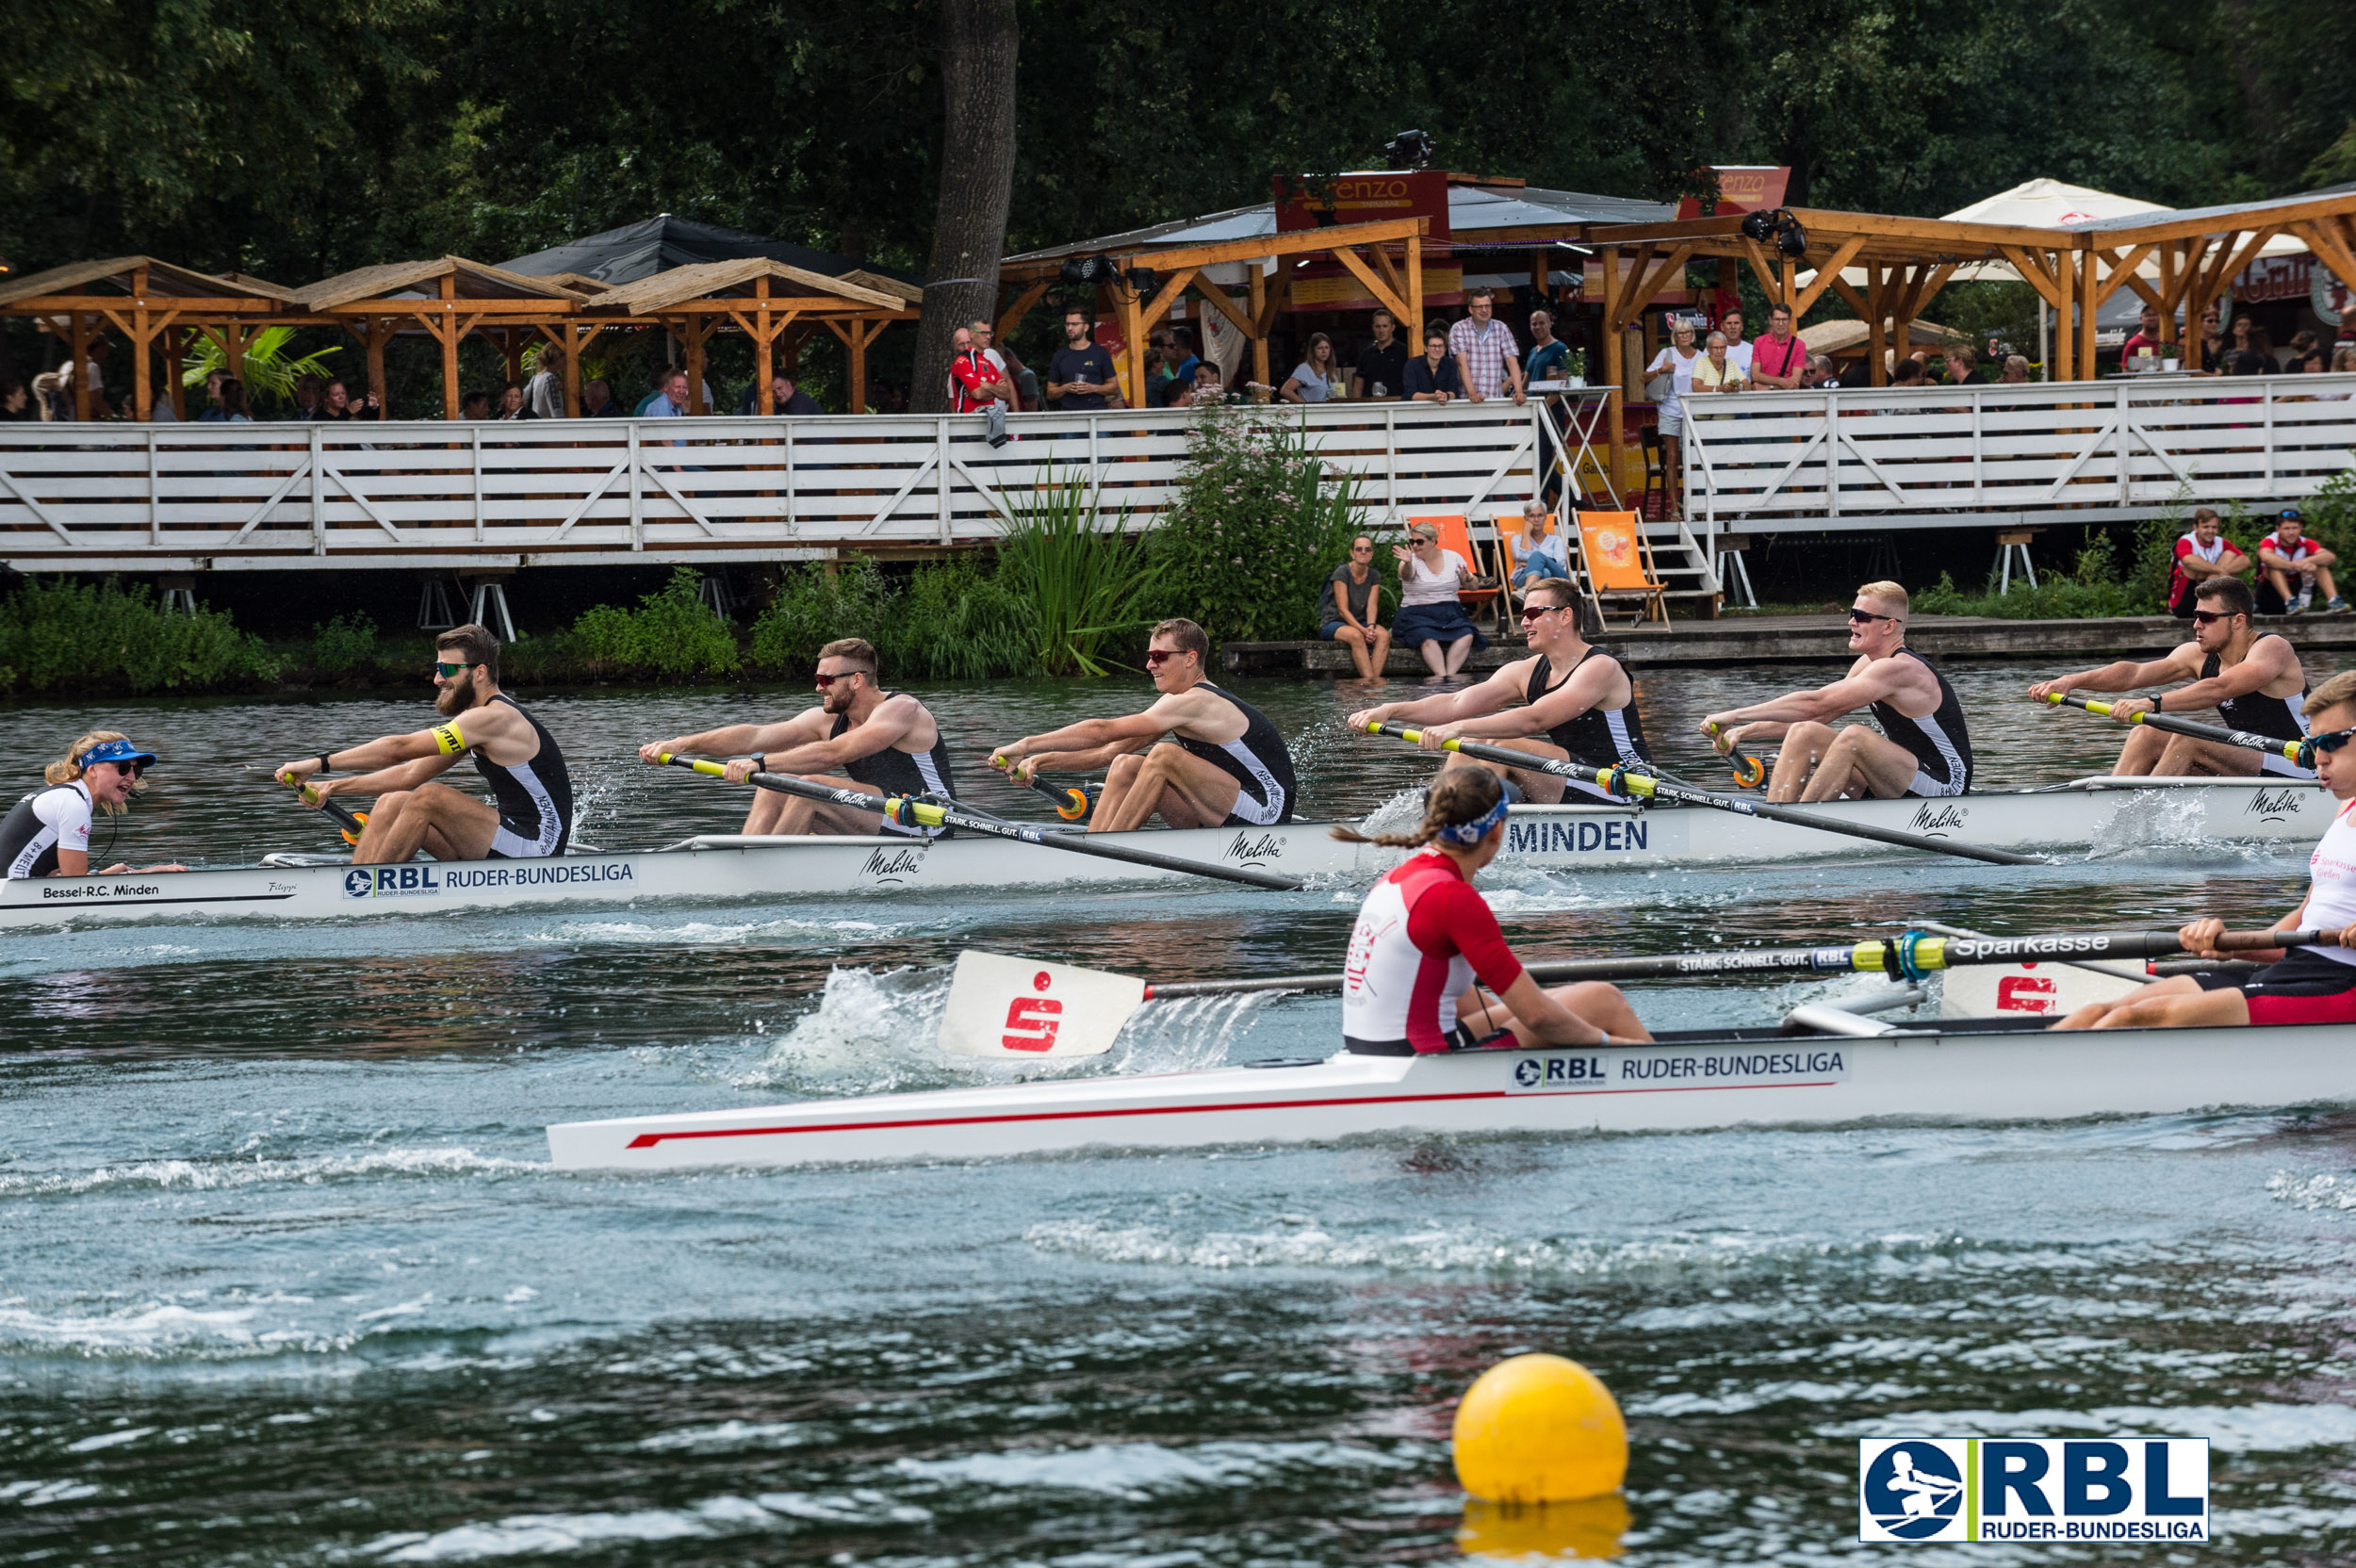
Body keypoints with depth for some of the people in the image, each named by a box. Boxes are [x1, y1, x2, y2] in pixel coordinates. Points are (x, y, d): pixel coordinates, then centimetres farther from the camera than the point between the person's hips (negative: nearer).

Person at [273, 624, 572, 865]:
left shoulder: (494, 718, -18)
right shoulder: (476, 719, 13)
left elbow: (399, 749, -21)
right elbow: (411, 774, 15)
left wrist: (321, 763, -20)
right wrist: (334, 787, 7)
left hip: (537, 845, -10)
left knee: (430, 797, -25)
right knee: (391, 803, 3)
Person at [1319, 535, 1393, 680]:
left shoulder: (1374, 576, 6)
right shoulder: (1342, 572, -12)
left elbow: (1372, 606, -4)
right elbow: (1343, 610, -17)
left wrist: (1371, 627, -25)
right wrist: (1363, 630, -28)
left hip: (1360, 623, 5)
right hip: (1333, 623, -5)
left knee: (1383, 635, -27)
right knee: (1356, 635, -39)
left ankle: (1376, 678, -37)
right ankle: (1368, 679, -41)